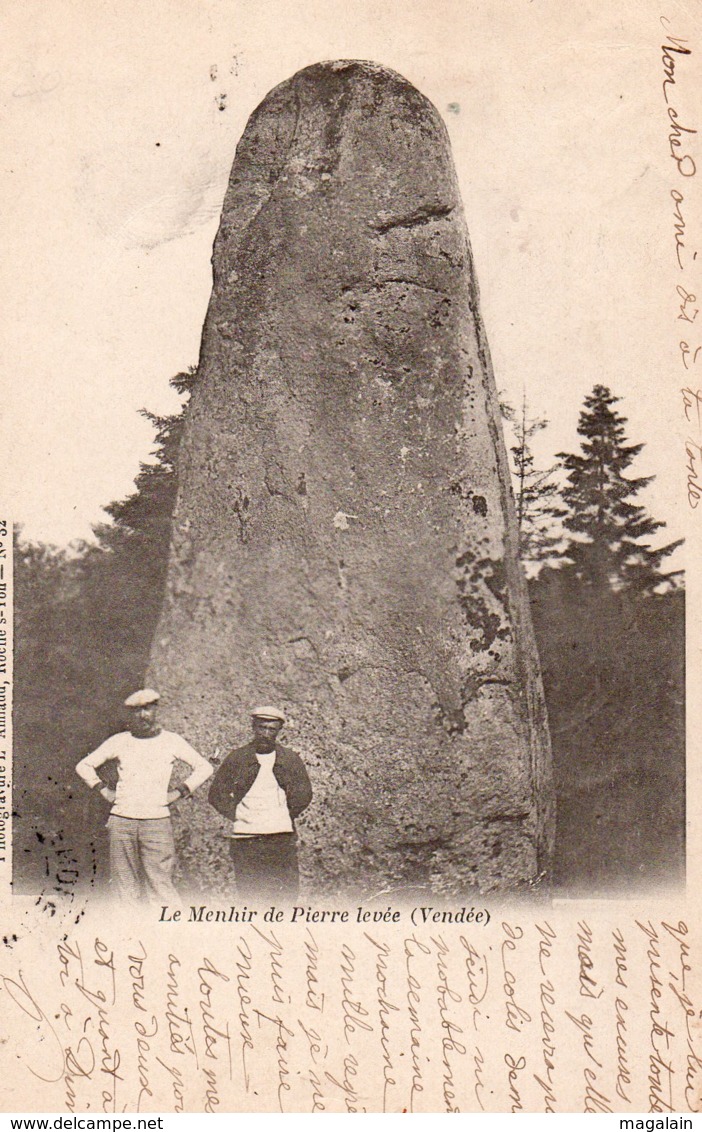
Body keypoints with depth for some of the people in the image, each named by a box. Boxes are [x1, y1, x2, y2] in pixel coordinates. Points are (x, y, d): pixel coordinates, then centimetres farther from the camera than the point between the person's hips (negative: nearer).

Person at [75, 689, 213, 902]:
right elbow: (84, 766, 18)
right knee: (124, 886, 3)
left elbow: (204, 768, 11)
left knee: (159, 883, -9)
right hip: (121, 822, 2)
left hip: (157, 822, -2)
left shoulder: (171, 741, 6)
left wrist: (179, 793, 3)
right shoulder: (119, 741, 9)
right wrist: (104, 790, 8)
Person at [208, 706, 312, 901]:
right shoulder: (236, 758, 5)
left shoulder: (291, 759, 9)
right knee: (249, 894, 0)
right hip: (245, 839, -1)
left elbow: (304, 794, 13)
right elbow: (216, 793, 8)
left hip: (283, 838, 1)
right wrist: (235, 815, 1)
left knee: (287, 891, -1)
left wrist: (288, 815, 5)